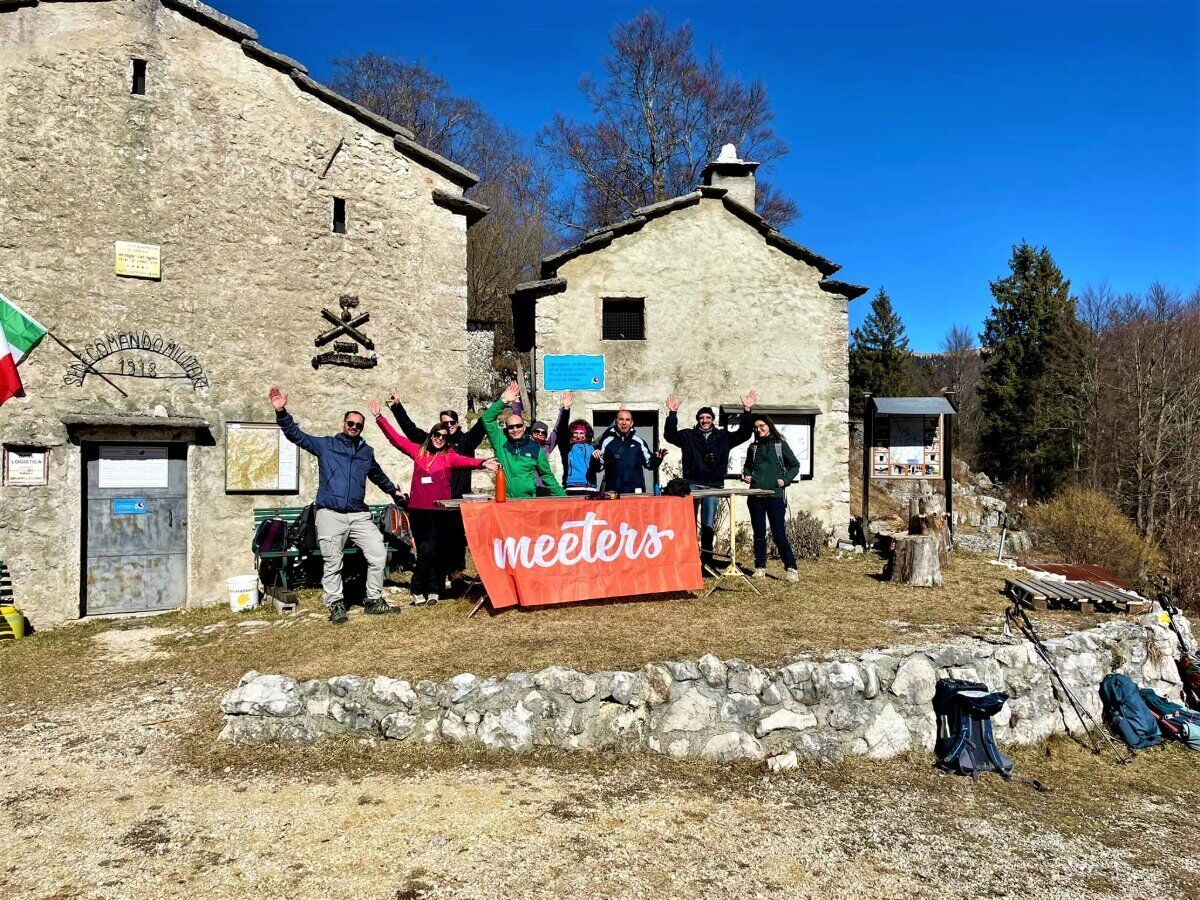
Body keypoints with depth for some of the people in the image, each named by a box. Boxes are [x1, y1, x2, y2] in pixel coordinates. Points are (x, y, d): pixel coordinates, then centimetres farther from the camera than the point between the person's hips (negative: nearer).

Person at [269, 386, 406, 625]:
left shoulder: (367, 451, 19)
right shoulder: (325, 445, 8)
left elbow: (378, 476, 36)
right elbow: (296, 435, 1)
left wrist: (393, 491, 48)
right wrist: (281, 412, -13)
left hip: (359, 515, 4)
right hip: (330, 514, -3)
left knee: (379, 554, -2)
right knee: (332, 563, 0)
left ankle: (374, 601, 11)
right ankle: (336, 605, 14)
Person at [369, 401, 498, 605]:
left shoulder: (449, 456, 3)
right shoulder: (418, 451, 10)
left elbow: (464, 461, -15)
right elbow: (395, 438, 12)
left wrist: (481, 463, -34)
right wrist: (379, 417, 9)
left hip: (440, 510, -1)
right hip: (419, 509, 1)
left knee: (432, 550, 3)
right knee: (426, 550, 0)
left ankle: (423, 589, 14)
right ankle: (433, 589, 11)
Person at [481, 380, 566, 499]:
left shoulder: (535, 448, 7)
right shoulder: (501, 442, 6)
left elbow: (547, 476, 14)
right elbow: (487, 419, -2)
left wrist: (562, 496, 10)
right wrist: (503, 401, -10)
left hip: (528, 499, 0)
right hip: (504, 500, 0)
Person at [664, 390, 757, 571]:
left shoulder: (723, 437, 10)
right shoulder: (688, 435, 7)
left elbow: (744, 434, 4)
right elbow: (669, 435, -5)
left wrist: (747, 411, -6)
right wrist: (672, 413, -14)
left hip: (714, 487, 1)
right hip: (691, 485, -1)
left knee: (708, 524, 7)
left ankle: (707, 558, 14)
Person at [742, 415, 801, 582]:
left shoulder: (780, 445, 4)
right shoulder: (753, 447, 13)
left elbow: (795, 465, 8)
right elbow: (747, 466, 27)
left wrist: (785, 480, -5)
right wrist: (746, 475, 7)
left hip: (775, 495, -4)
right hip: (755, 496, 4)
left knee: (779, 534, -6)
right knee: (759, 534, 7)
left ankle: (791, 568, 3)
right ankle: (760, 568, 15)